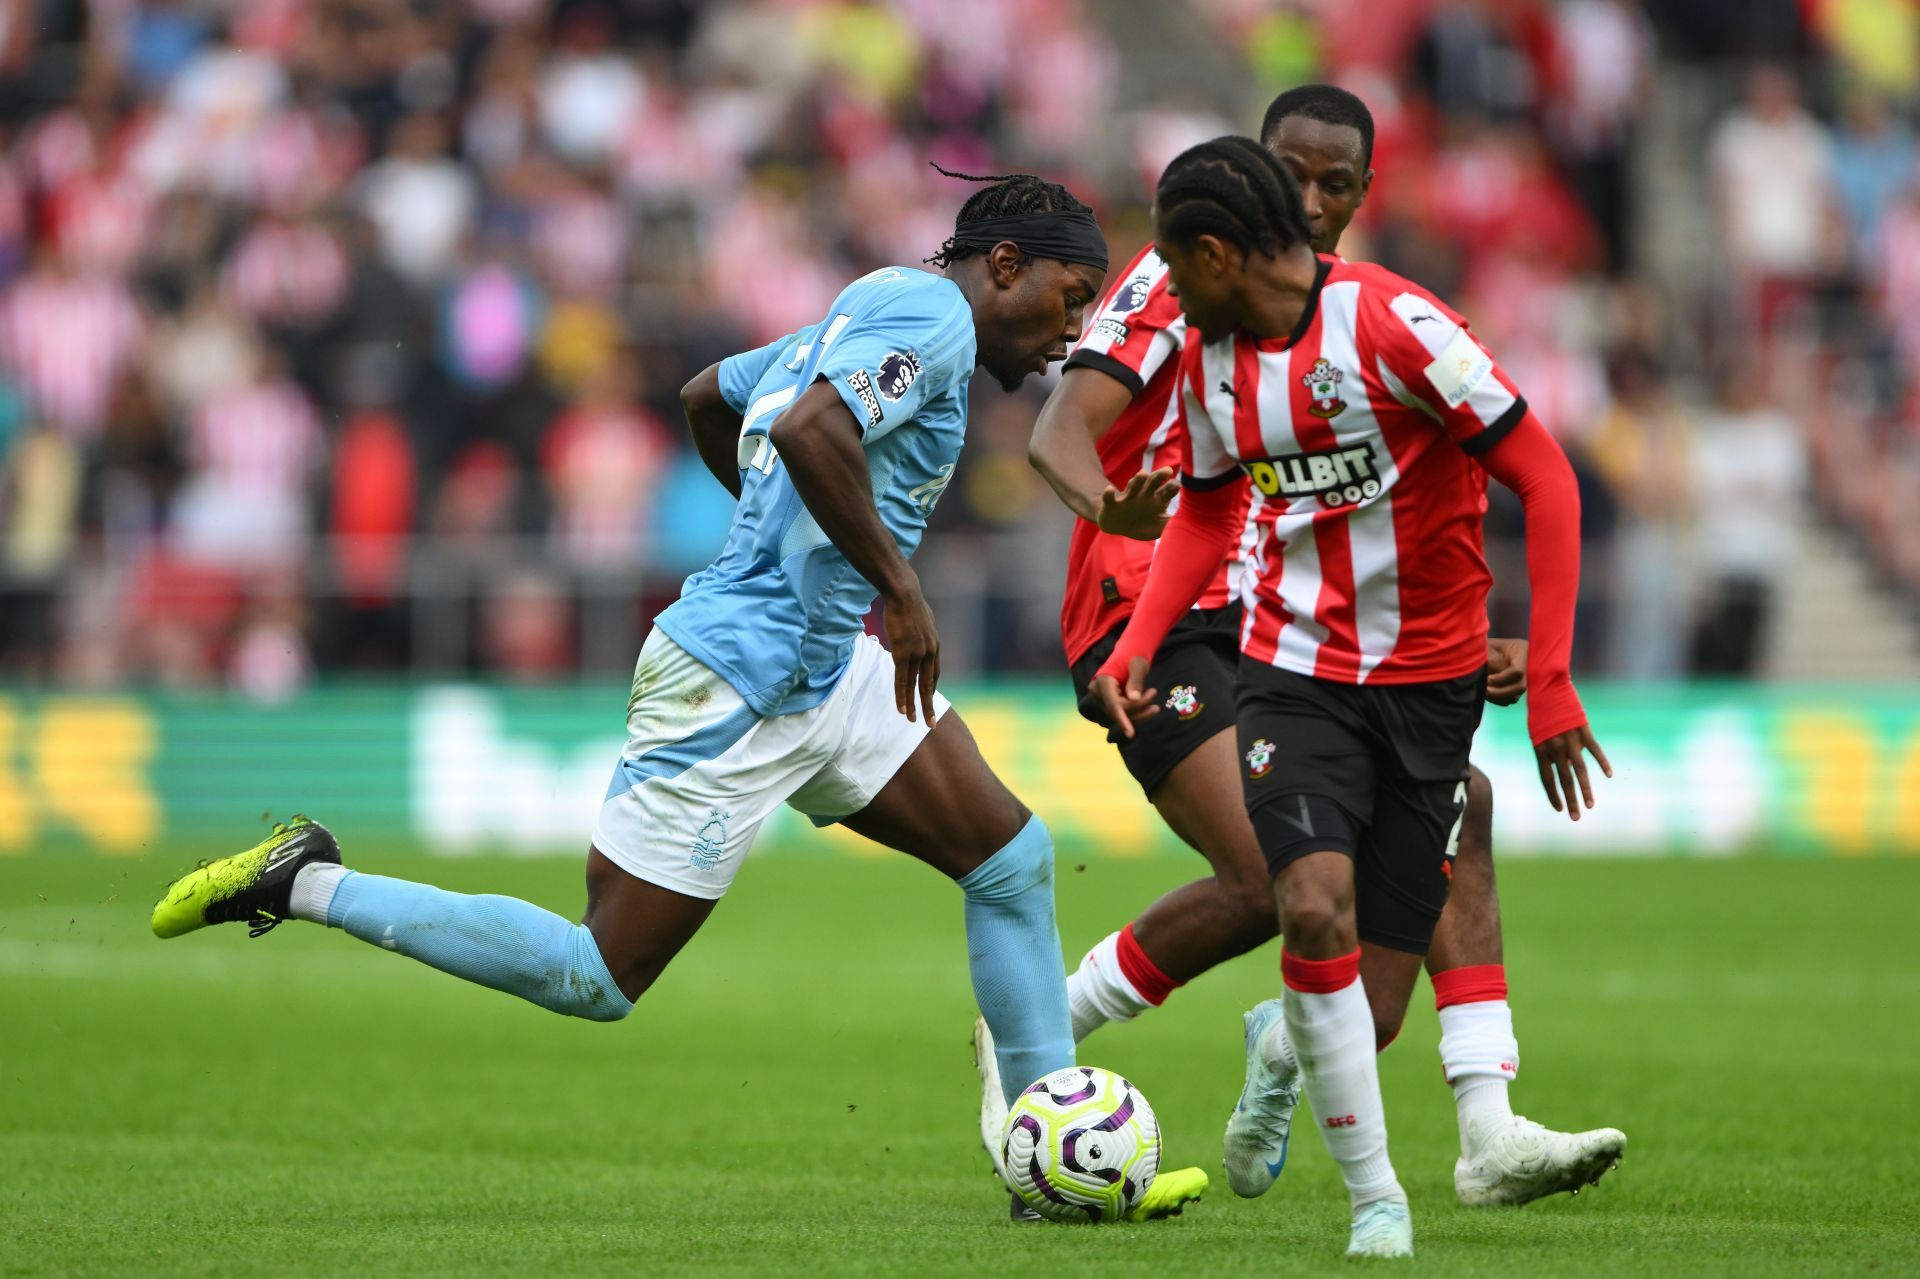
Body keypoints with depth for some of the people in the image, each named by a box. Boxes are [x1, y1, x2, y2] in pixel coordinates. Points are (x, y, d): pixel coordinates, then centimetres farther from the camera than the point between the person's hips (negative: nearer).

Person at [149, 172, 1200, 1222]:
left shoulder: (869, 312, 16)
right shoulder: (932, 314, -13)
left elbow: (707, 399, 30)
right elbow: (810, 430, -32)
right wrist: (897, 583, -25)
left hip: (825, 666, 11)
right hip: (734, 691, -11)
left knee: (1014, 857, 6)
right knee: (598, 980, -4)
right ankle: (309, 885, 4)